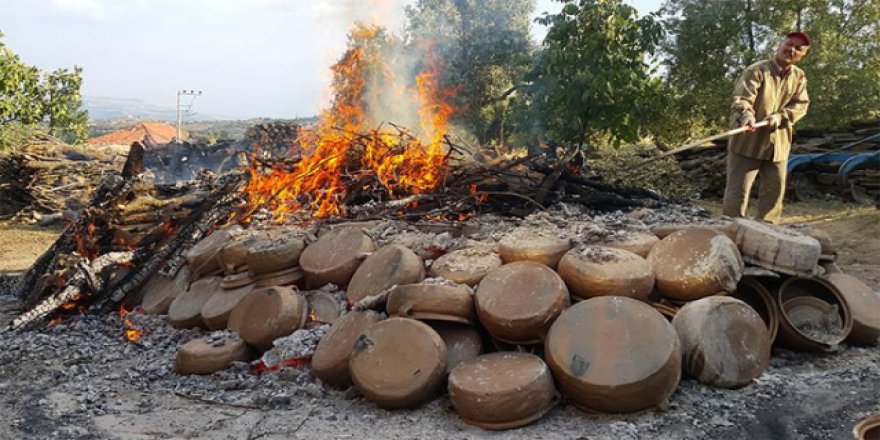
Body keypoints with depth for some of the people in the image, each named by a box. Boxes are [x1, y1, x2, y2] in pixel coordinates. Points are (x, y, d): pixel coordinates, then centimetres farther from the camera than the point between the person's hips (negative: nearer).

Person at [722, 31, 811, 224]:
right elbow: (741, 99, -22)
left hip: (778, 143, 6)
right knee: (738, 189, -6)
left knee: (775, 190, 12)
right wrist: (746, 115, -43)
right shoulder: (756, 70, -10)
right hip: (748, 141, -5)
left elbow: (800, 105, 1)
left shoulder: (799, 77, 8)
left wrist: (780, 116, -19)